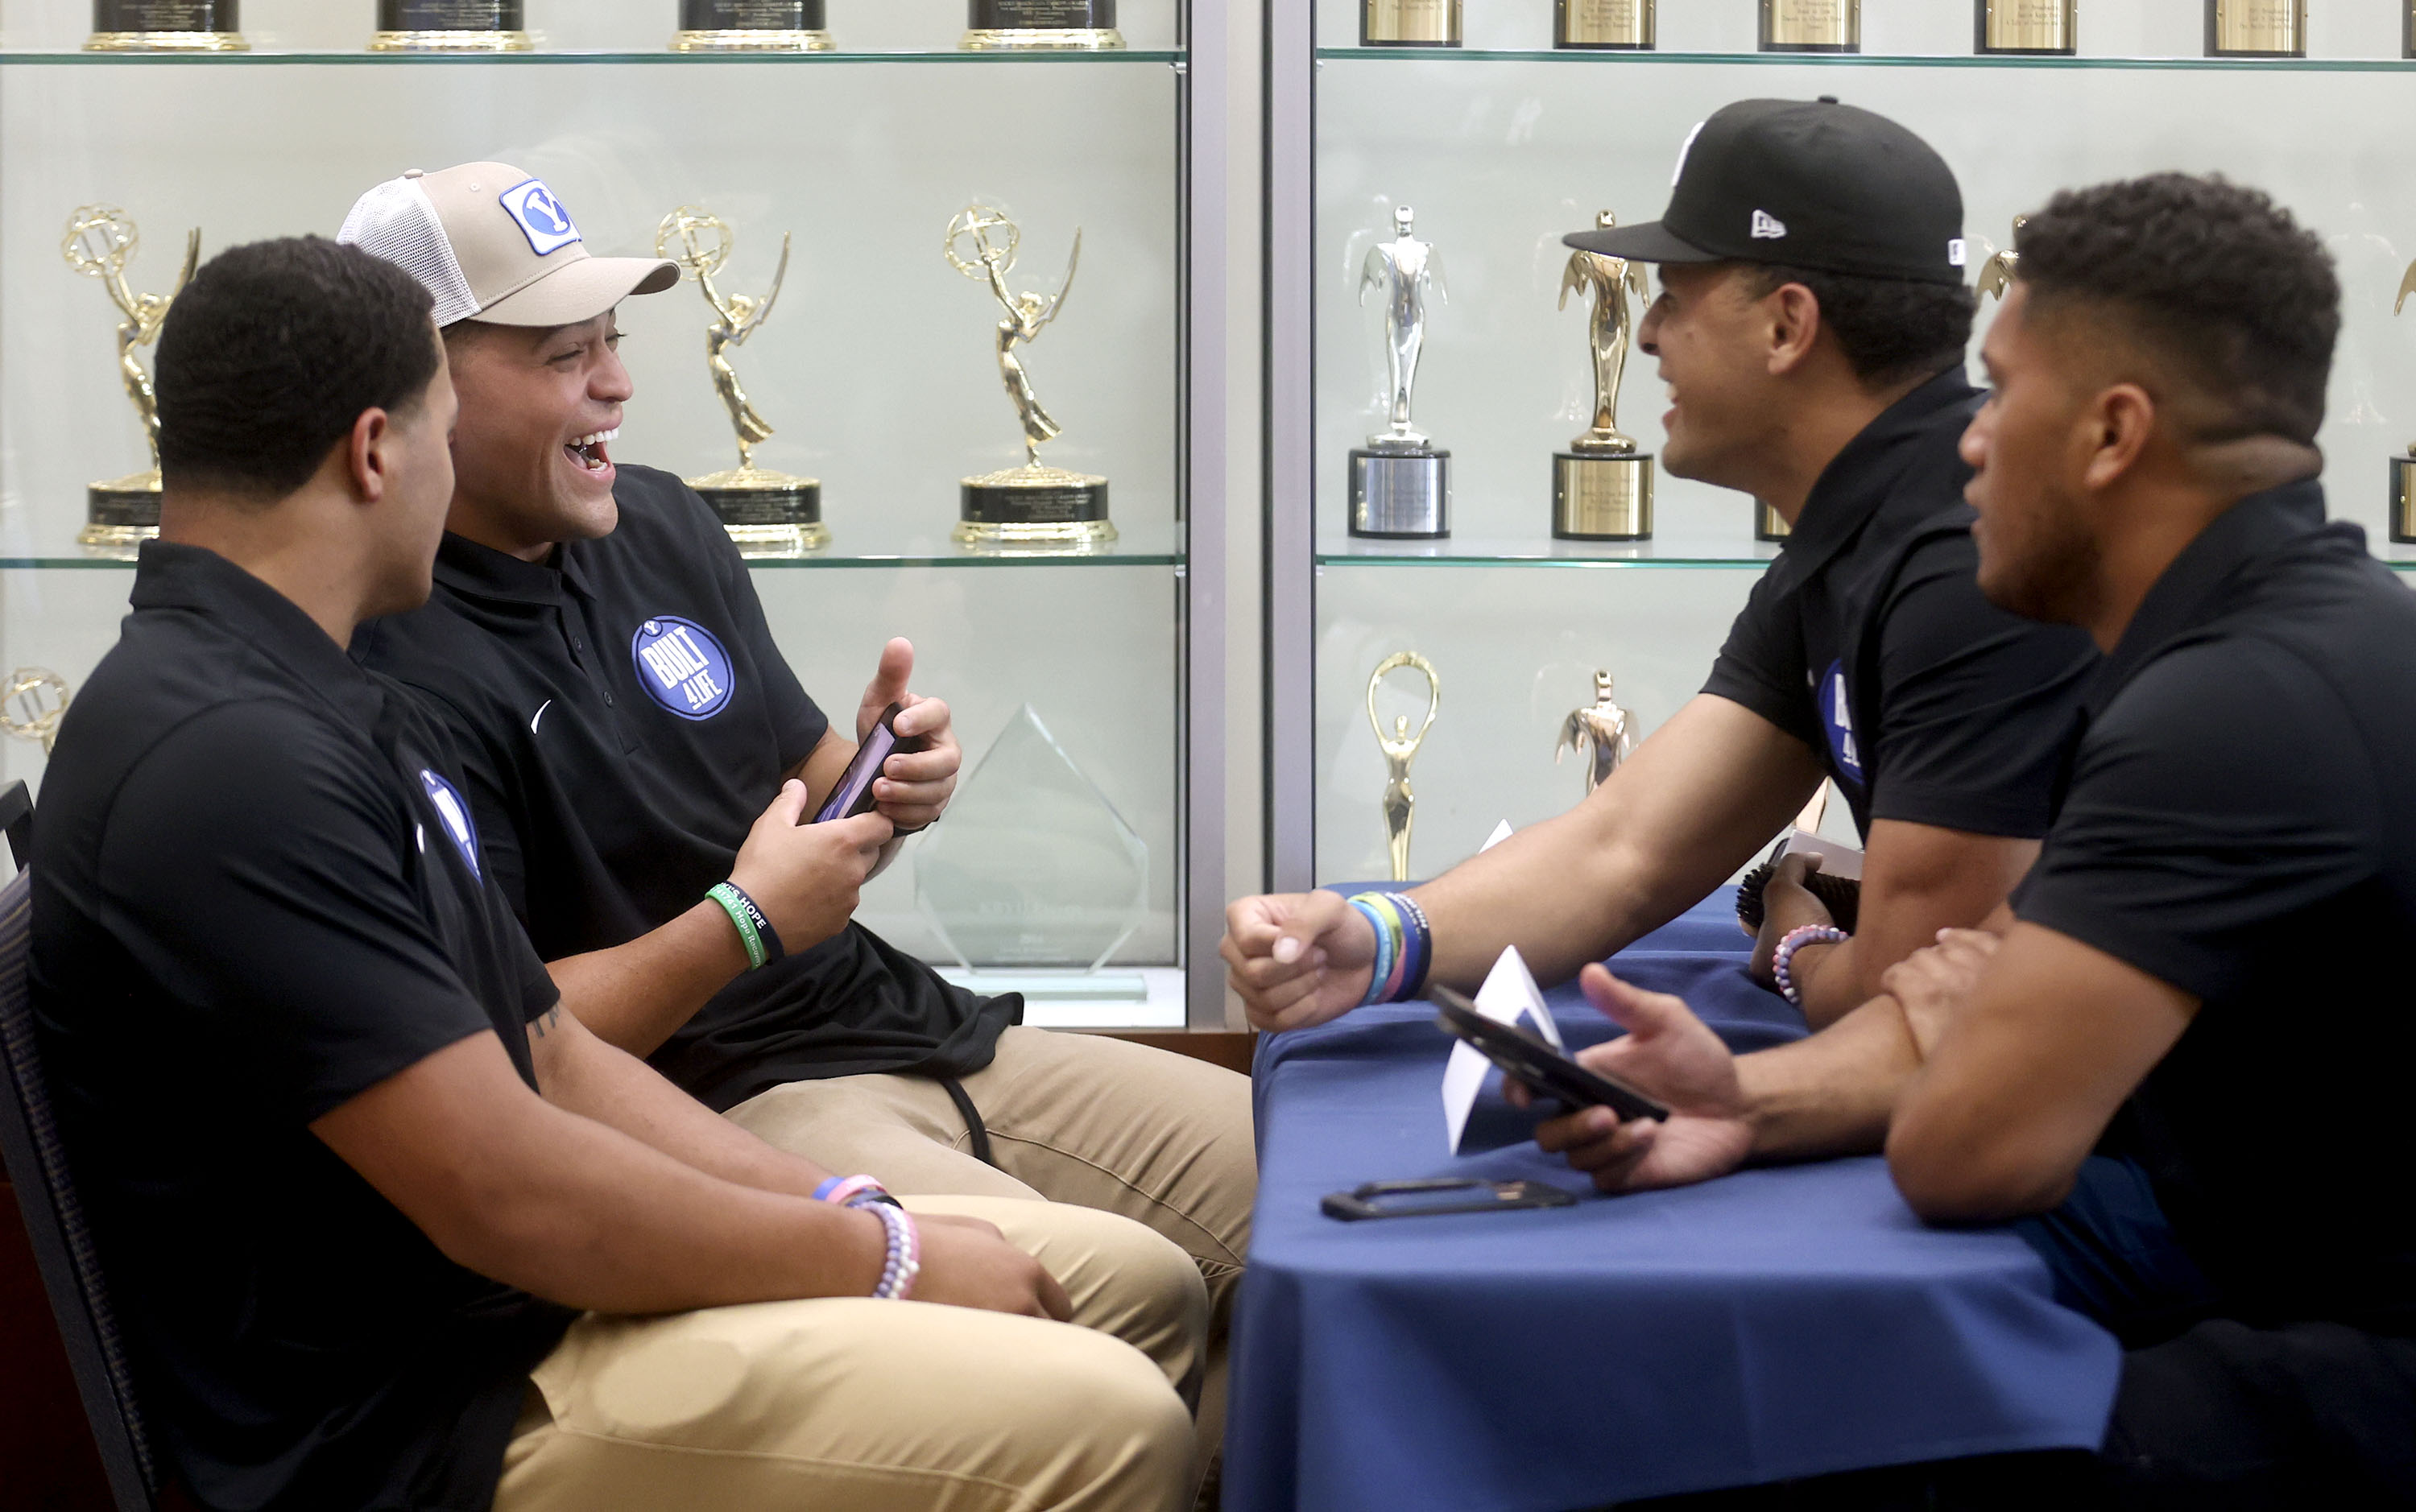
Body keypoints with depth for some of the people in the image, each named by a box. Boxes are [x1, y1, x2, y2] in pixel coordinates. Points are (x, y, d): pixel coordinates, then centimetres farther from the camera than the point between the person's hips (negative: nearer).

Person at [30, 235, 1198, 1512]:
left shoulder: (352, 716, 15)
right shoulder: (227, 758, -21)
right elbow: (507, 1197, -24)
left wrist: (852, 1216, 2)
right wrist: (881, 1254, -12)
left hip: (533, 1300, 11)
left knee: (1141, 1284, 9)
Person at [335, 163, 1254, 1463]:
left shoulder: (658, 523, 11)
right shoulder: (399, 668, -15)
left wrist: (885, 785, -1)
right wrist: (745, 924, -17)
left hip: (921, 1029, 9)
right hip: (716, 1108, -9)